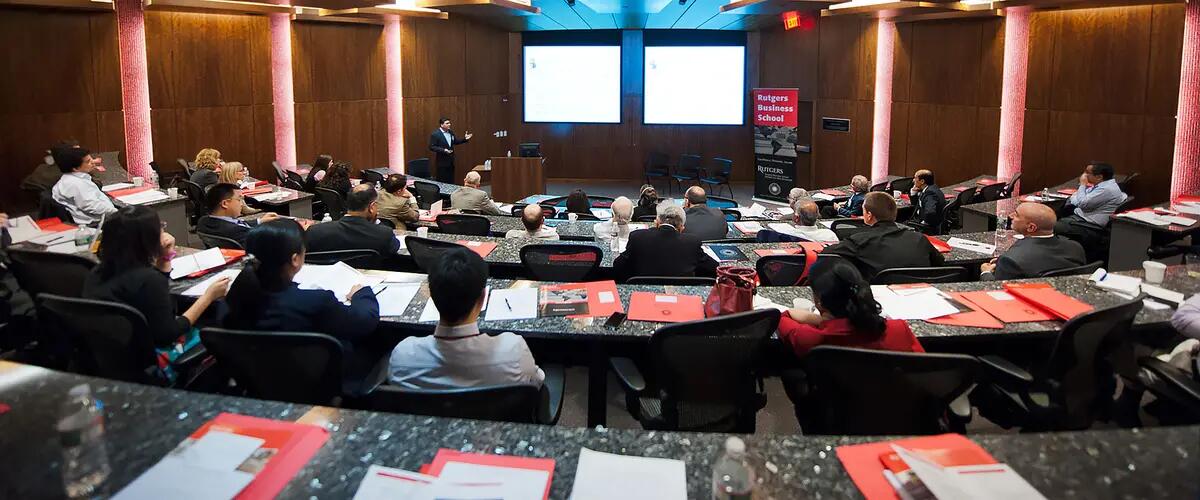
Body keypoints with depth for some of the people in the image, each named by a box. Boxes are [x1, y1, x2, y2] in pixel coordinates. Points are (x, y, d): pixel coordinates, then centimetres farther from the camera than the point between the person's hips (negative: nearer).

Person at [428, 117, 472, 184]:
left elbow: (455, 141, 21)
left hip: (451, 161, 7)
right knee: (442, 181, 0)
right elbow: (432, 147, -15)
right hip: (442, 162, -7)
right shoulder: (435, 134, -12)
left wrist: (465, 139, 6)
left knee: (451, 181, 10)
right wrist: (443, 150, -24)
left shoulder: (451, 132, 8)